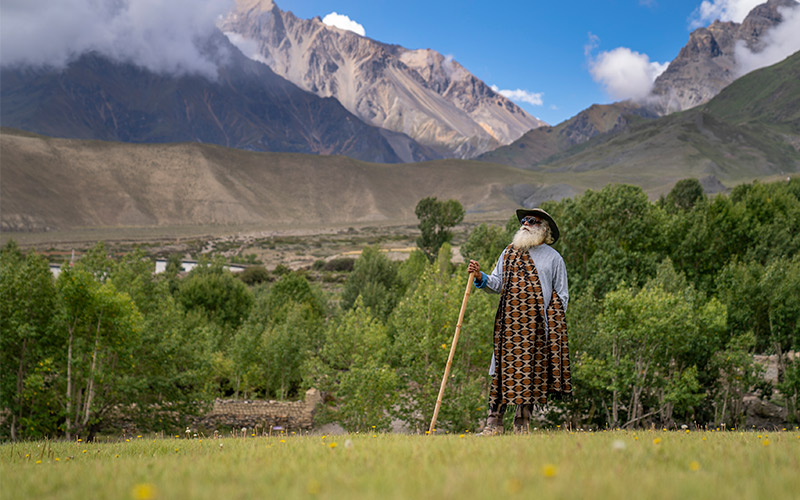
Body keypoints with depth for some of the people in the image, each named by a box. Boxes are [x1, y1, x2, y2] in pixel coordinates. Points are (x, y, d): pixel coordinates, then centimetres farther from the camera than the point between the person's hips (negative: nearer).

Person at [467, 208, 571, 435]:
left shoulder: (553, 257, 9)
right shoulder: (509, 252, 16)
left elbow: (561, 296, 9)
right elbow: (497, 284, 16)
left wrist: (555, 324, -1)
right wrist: (480, 277, -3)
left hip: (536, 324, -2)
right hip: (509, 322, 2)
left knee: (531, 370, 0)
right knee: (504, 368, -2)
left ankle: (522, 424, 8)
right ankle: (494, 422, 0)